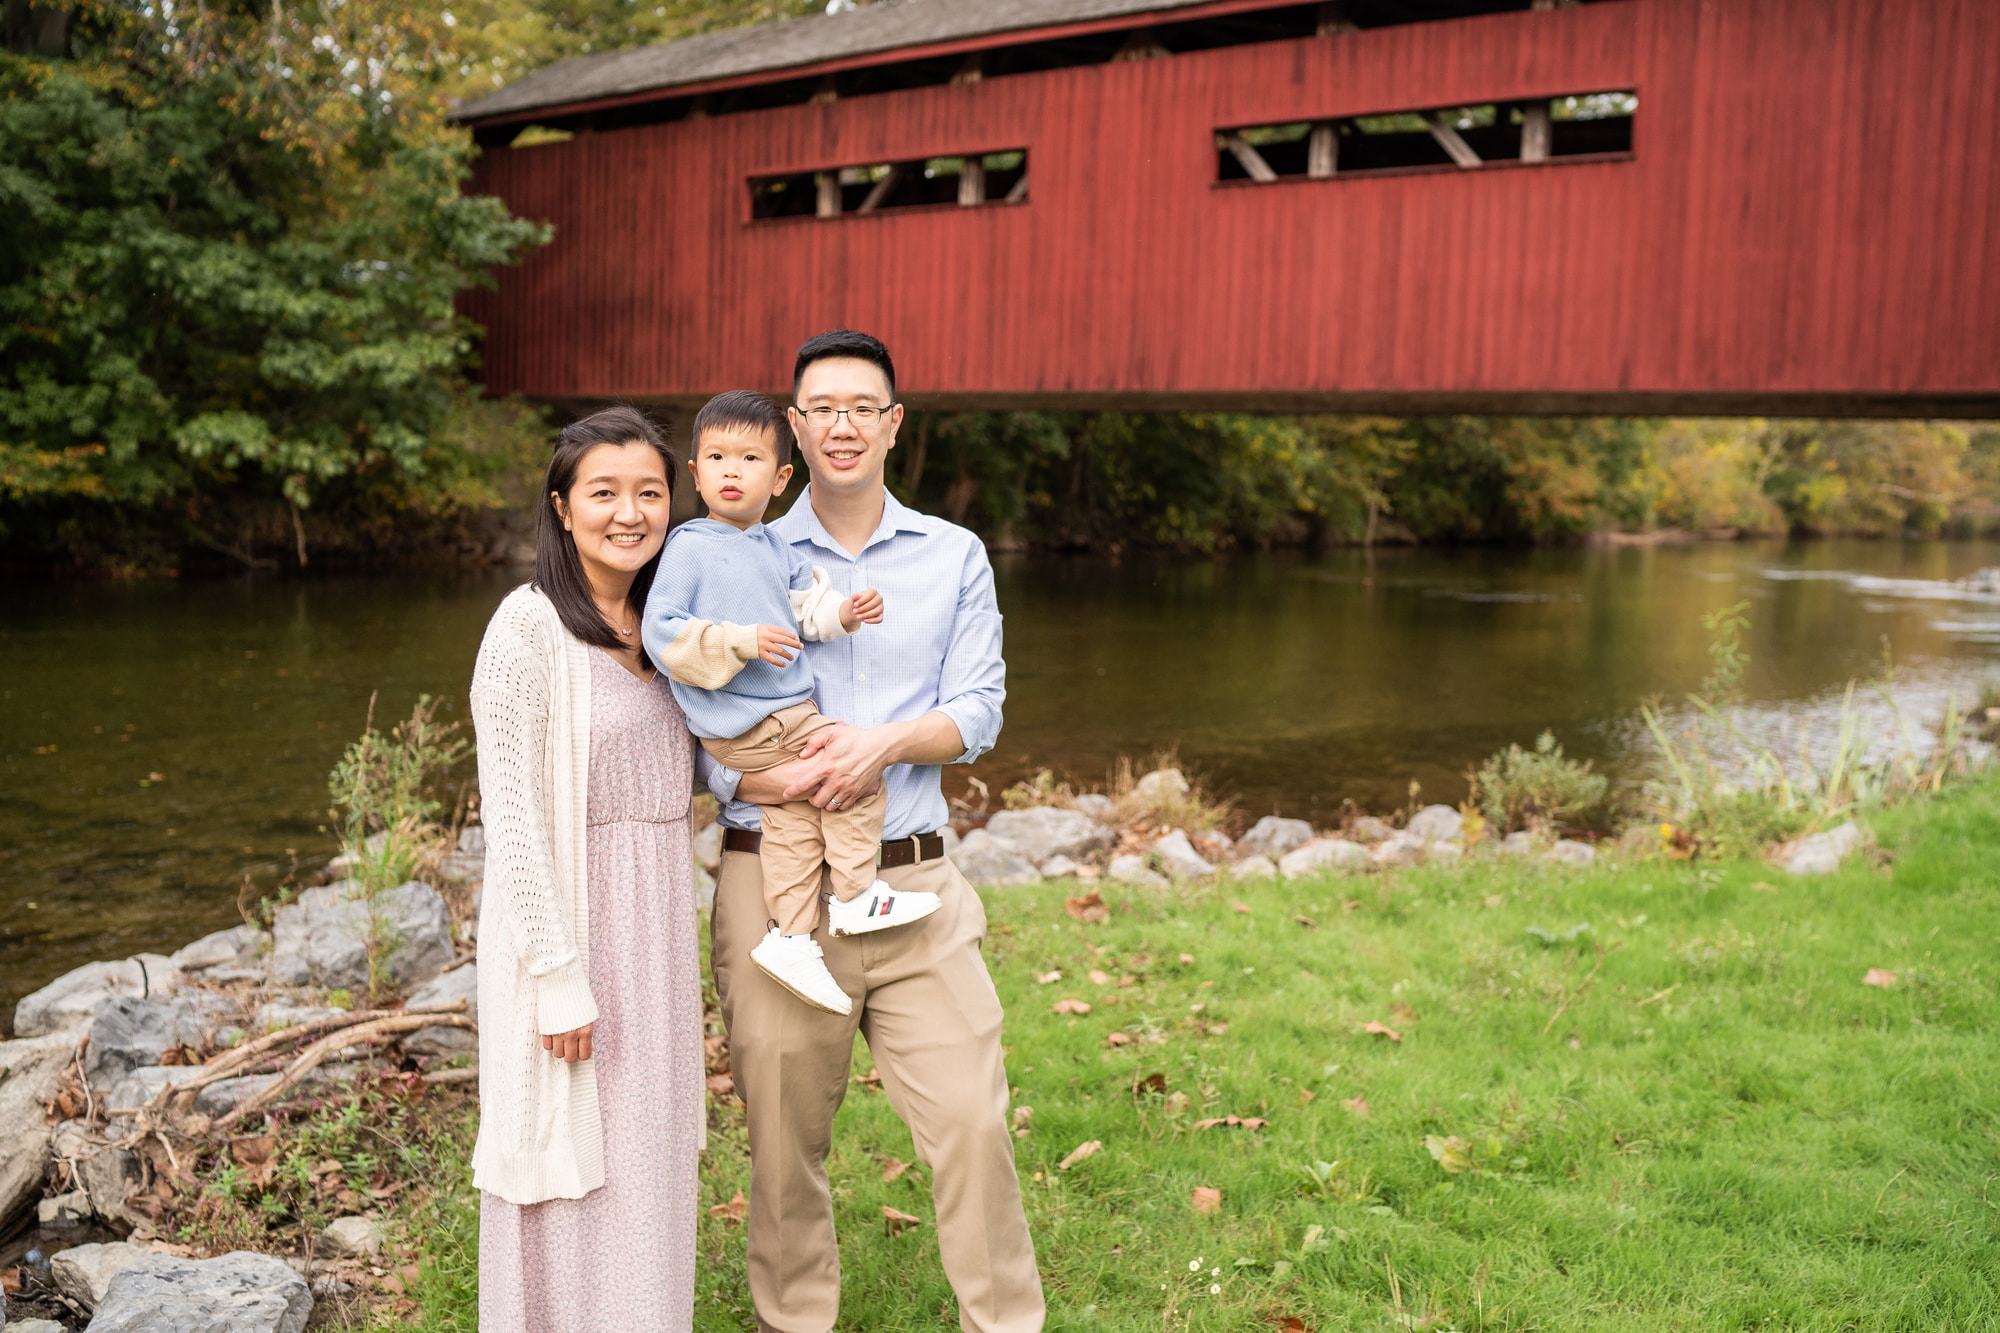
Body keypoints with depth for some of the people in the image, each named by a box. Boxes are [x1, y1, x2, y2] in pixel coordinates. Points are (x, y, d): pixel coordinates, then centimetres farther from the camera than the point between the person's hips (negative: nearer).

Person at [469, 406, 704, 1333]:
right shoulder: (529, 626, -14)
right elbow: (511, 812, -16)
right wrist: (558, 973, -18)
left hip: (654, 932, 7)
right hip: (564, 919, -7)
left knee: (645, 1158, 17)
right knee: (571, 1165, 5)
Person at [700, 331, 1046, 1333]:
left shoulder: (954, 558, 9)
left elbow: (979, 712, 4)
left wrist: (888, 742, -16)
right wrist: (767, 783, -18)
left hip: (914, 884, 1)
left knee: (972, 1123, -1)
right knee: (785, 1136, 9)